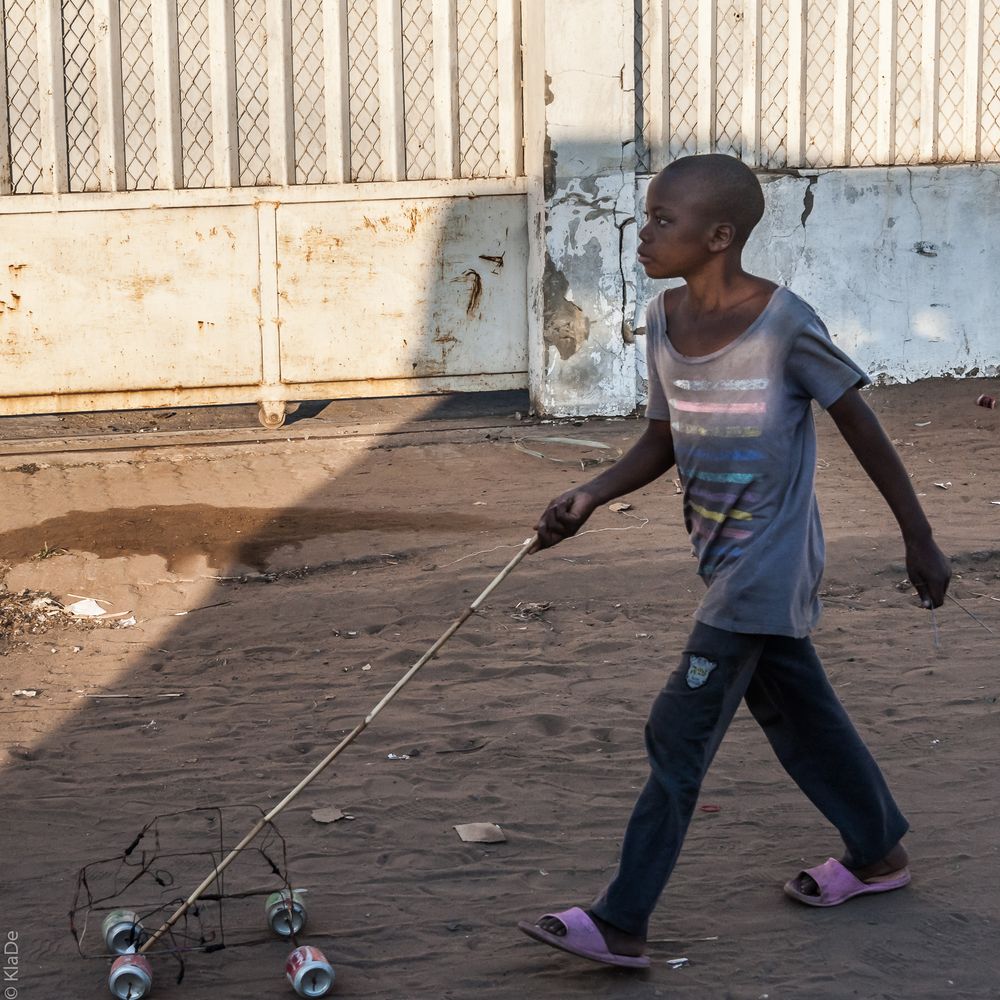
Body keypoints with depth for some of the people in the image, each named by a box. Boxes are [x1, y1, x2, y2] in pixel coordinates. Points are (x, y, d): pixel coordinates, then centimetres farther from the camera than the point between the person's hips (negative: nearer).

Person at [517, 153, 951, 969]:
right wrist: (591, 496, -7)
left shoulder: (784, 326, -20)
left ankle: (622, 924, -4)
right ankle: (879, 852, 40)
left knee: (679, 735, -8)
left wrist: (919, 541, -4)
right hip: (723, 560, 8)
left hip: (769, 565, -7)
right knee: (796, 713, 20)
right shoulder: (664, 321, 1)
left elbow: (861, 429, -10)